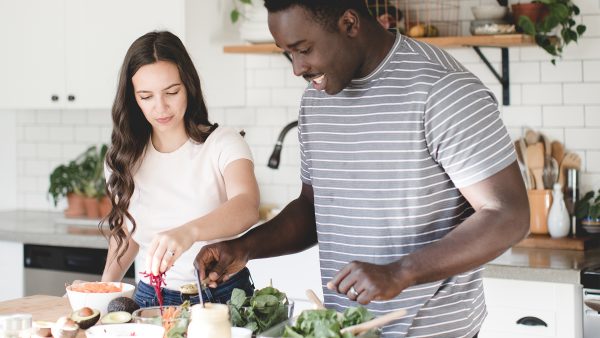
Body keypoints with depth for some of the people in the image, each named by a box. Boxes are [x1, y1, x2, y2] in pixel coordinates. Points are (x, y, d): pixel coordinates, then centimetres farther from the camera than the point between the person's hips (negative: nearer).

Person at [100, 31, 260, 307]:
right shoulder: (123, 159, 7)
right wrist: (103, 289, 2)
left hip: (221, 297, -4)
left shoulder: (223, 144, -7)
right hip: (151, 299, 5)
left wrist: (188, 232, -47)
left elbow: (247, 207, -27)